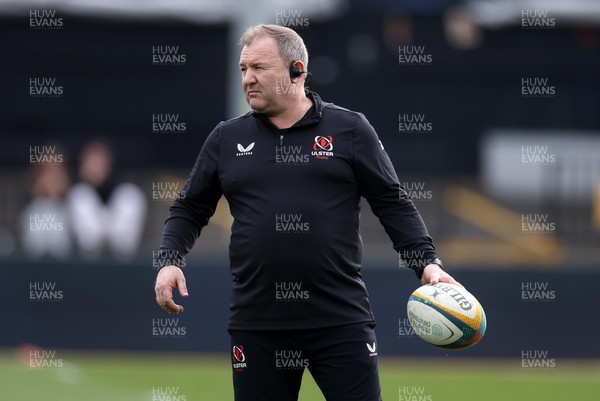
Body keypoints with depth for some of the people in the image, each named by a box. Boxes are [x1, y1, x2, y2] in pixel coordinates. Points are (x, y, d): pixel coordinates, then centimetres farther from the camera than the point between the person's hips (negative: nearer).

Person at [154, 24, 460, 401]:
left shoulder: (350, 130, 3)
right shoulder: (227, 139, 10)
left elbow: (393, 204, 3)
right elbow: (190, 209, 16)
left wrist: (427, 262, -8)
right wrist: (169, 262, 0)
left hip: (341, 319, -2)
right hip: (257, 324, 2)